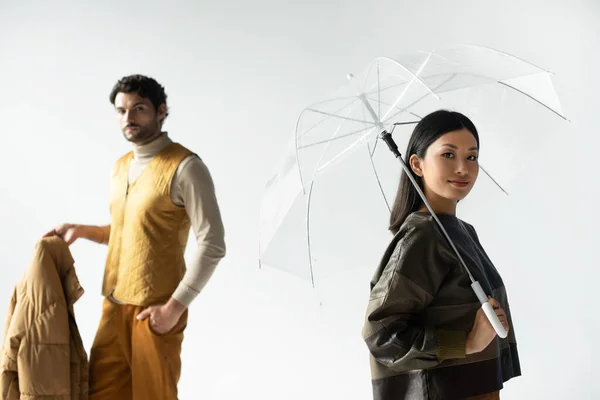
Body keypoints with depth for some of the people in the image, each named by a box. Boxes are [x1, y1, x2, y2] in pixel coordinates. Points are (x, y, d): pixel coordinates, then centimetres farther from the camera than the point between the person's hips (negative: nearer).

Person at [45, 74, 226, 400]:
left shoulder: (185, 167, -13)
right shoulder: (120, 167, 12)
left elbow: (212, 246, -16)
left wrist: (175, 307, -18)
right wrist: (81, 230, 9)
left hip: (156, 309, -7)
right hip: (114, 304, 7)